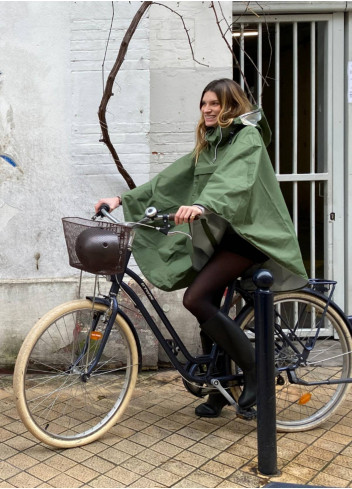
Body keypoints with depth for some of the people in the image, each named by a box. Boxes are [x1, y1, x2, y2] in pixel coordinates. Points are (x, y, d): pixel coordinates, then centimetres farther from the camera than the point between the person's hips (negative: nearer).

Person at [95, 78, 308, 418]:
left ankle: (256, 369, -7)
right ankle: (219, 389, 19)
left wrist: (201, 205, -47)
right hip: (218, 236, 8)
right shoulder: (207, 145, 16)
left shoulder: (248, 137, -7)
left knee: (195, 299, -20)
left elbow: (235, 180, -29)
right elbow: (168, 179, 11)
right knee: (208, 309, 3)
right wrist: (123, 199, 3)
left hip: (247, 234, -8)